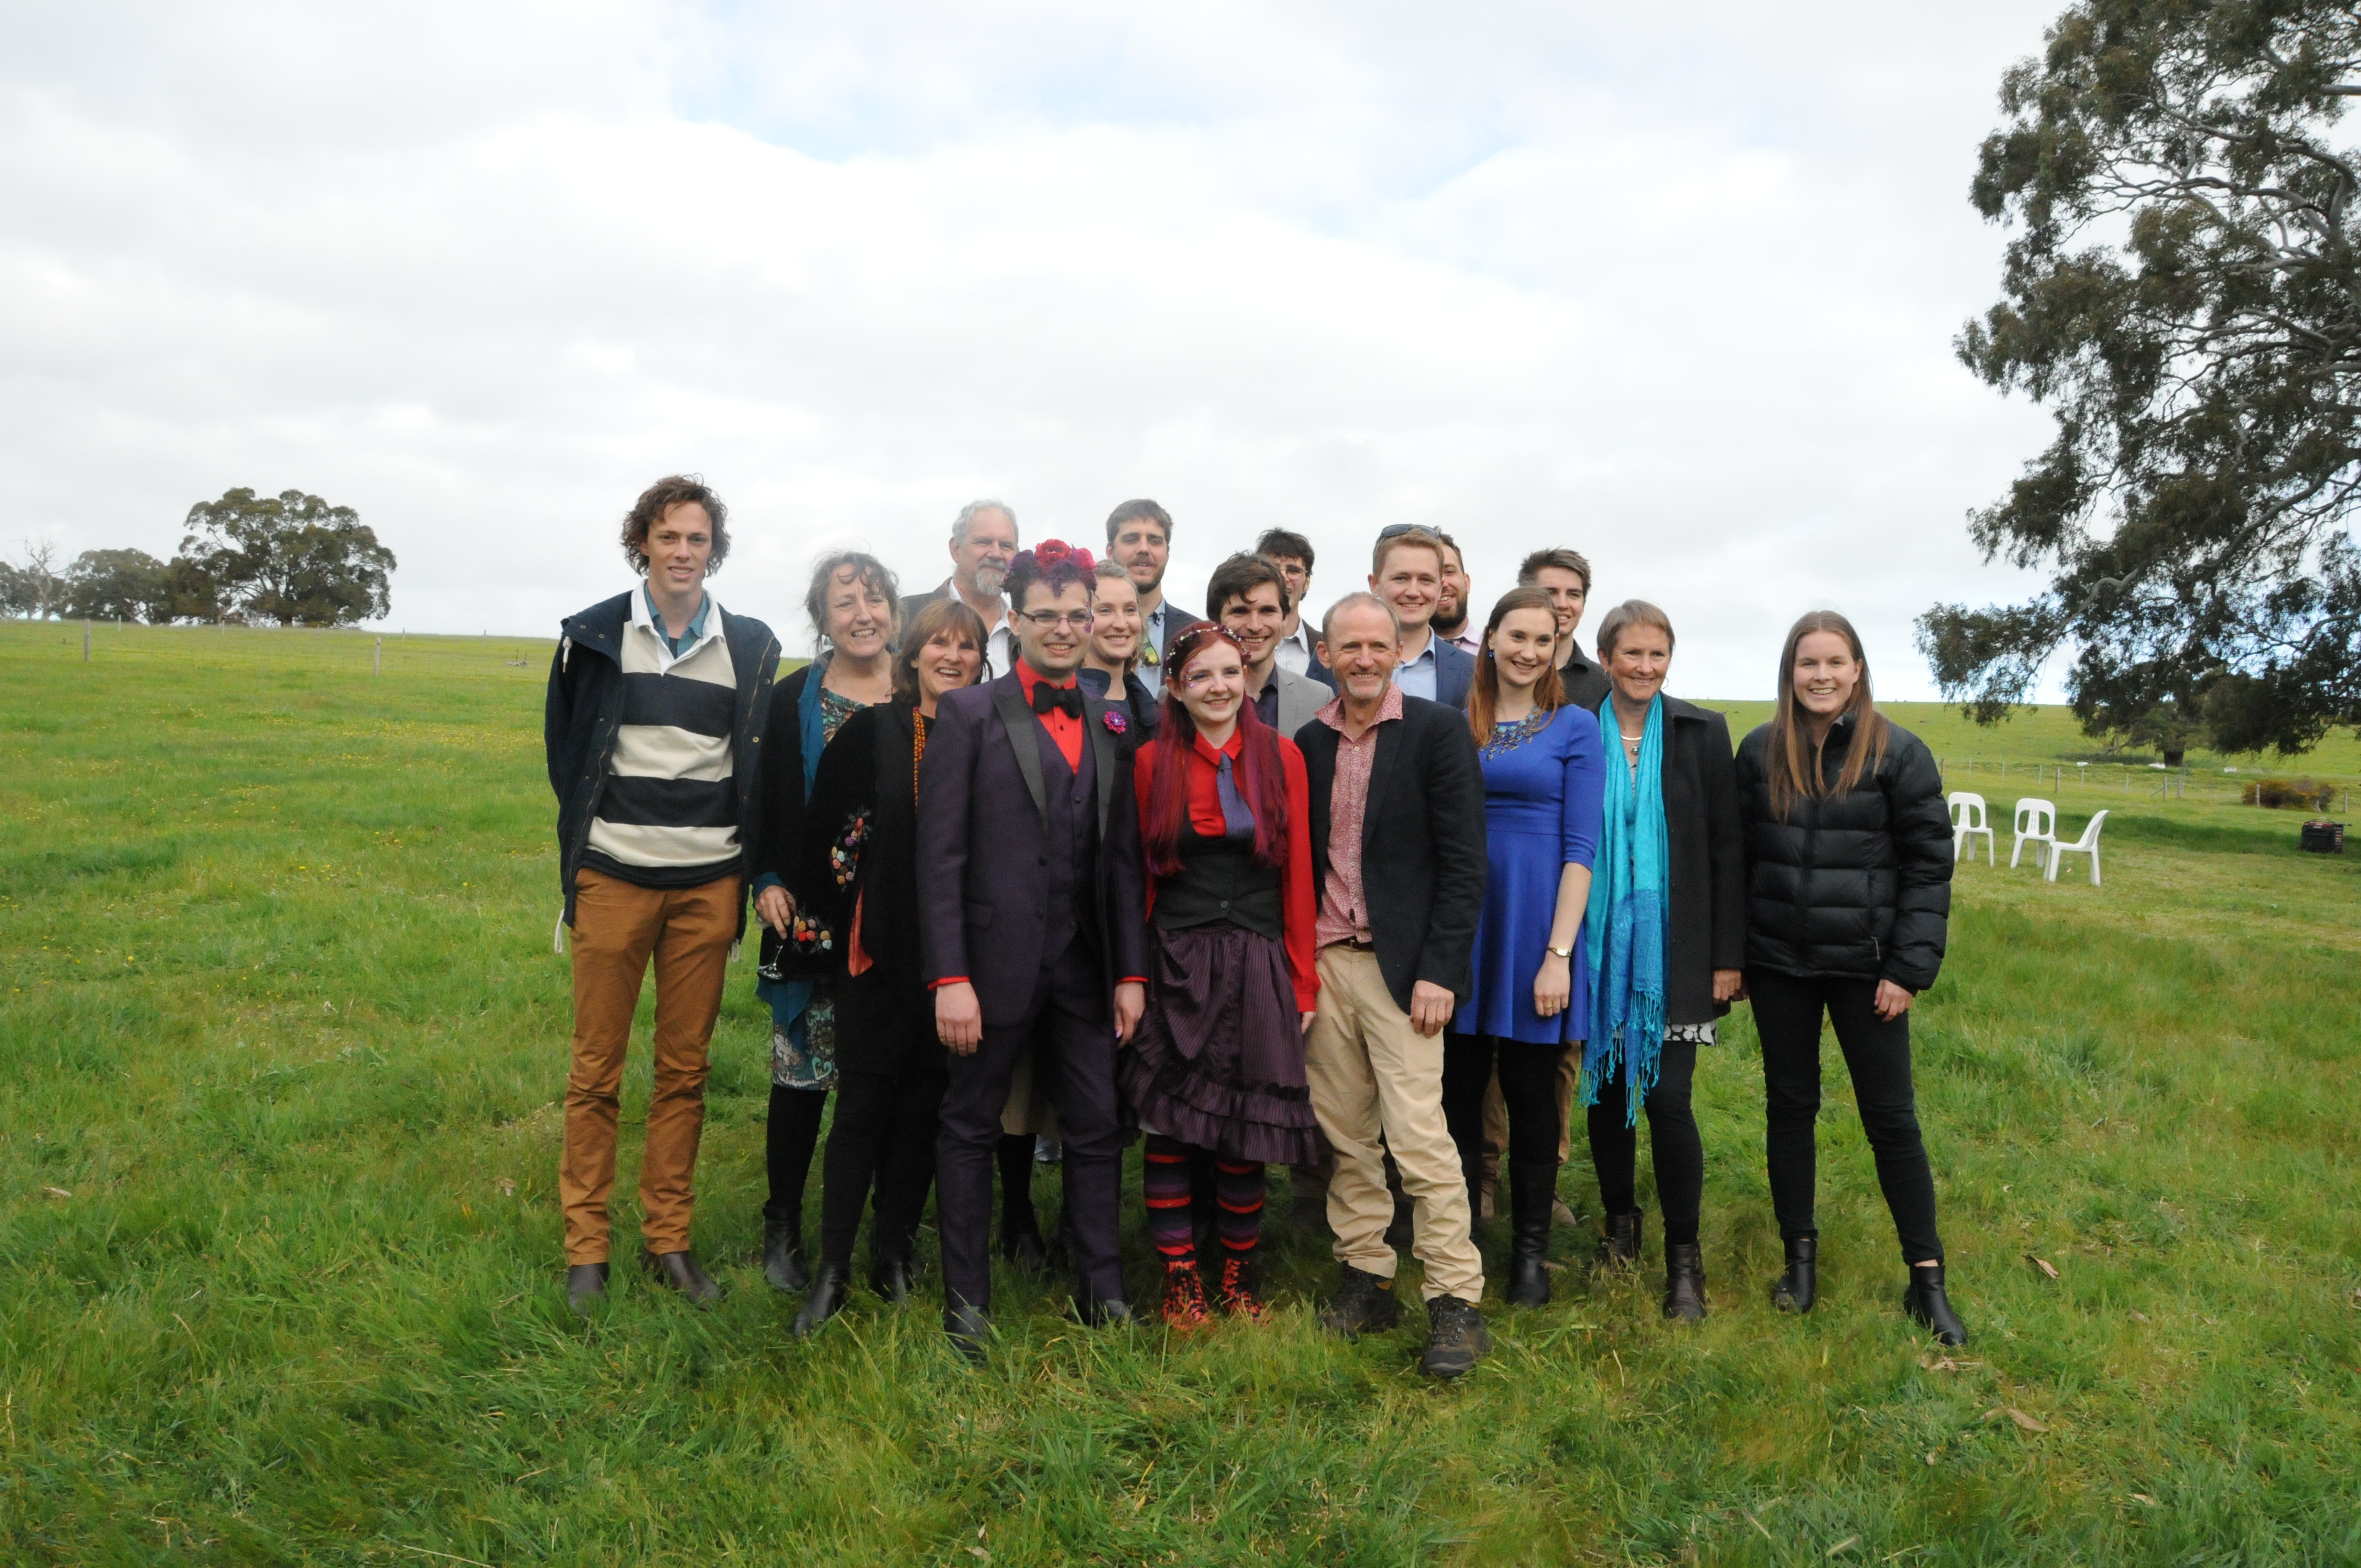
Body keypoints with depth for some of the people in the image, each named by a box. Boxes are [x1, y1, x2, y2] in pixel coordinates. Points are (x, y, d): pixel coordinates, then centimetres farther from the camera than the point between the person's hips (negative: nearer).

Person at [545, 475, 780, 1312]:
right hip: (613, 877, -1)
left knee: (685, 1070, 9)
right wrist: (590, 827, 7)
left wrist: (753, 864, 4)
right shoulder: (594, 636, 1)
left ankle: (669, 1240, 20)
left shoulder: (751, 646, 4)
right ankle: (586, 1248, 16)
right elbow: (563, 750, 11)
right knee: (597, 1070, 5)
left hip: (710, 883, 1)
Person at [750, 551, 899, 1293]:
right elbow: (766, 802, 7)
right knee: (801, 1072, 5)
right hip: (813, 919, 0)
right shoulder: (792, 700, 4)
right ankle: (783, 1226, 22)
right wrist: (767, 882, -5)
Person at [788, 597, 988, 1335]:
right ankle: (832, 1272, 11)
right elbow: (820, 833, 0)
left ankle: (894, 1257, 24)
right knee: (864, 1104, 1)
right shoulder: (870, 733, -2)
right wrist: (834, 915, -2)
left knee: (923, 1106, 9)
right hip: (877, 954, -2)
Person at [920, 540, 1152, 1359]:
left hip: (1086, 966, 4)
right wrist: (949, 977, -14)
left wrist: (1132, 970, 5)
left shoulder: (1112, 726, 10)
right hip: (996, 960, -4)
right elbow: (939, 856, -8)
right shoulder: (969, 714, -3)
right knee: (970, 1129, 8)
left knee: (1096, 1128, 9)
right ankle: (967, 1304, 21)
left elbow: (1125, 857, 10)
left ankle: (1101, 1292, 23)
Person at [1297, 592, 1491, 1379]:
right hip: (1323, 960, 5)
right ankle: (1365, 1279, 22)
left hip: (1401, 963, -5)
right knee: (1345, 1134, 9)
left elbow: (1464, 861, -7)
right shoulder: (1309, 741, 10)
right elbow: (1299, 857, 13)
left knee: (1419, 1136, -7)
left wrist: (1439, 971, -13)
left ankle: (1457, 1302, 4)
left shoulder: (1438, 730, -4)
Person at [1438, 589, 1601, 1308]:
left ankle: (1531, 1249, 23)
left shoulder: (1575, 728, -1)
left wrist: (1559, 953, -12)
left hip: (1533, 928, -2)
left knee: (1531, 1092, 8)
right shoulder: (1457, 725, 7)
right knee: (1458, 1090, 8)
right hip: (1460, 927, 2)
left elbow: (1579, 847, -5)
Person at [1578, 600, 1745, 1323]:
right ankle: (1619, 1222, 30)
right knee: (1605, 1088, 10)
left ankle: (1684, 1257, 10)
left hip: (1673, 948, -1)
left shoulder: (1702, 732, 1)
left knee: (1667, 1098, -6)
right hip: (1599, 941, 2)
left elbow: (1727, 847, 1)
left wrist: (1729, 956, -3)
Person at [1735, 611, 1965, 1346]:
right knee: (1790, 1104, 11)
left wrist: (1910, 969, -9)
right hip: (1778, 961, 3)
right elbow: (1737, 856, 6)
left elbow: (1928, 866, -4)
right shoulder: (1760, 751, 3)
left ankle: (1927, 1278, 16)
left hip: (1864, 963, -2)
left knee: (1891, 1117, 3)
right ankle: (1800, 1256, 25)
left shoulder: (1899, 753, -5)